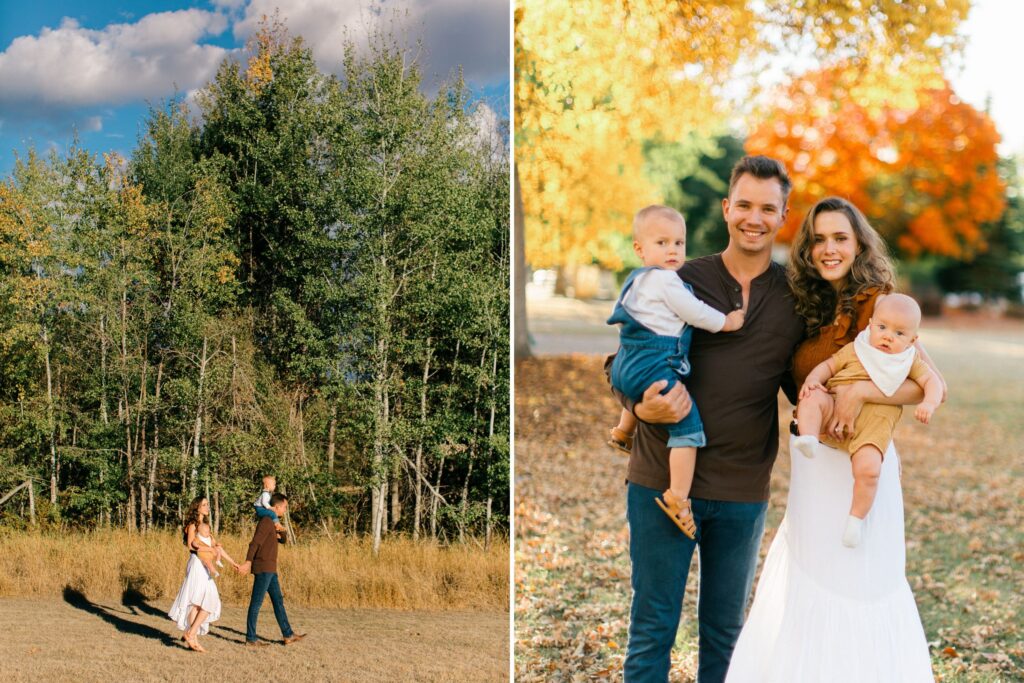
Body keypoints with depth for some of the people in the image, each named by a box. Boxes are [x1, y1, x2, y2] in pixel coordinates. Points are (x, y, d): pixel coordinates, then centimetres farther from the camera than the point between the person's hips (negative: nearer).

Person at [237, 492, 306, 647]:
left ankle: (288, 635, 13)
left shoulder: (272, 523, 17)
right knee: (256, 603, -4)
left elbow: (283, 539, 27)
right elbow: (255, 543, -23)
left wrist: (279, 532, 5)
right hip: (263, 568, -10)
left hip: (270, 570, 10)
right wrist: (248, 562, -32)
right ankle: (250, 638, 0)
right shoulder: (266, 521, -13)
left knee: (278, 601, 10)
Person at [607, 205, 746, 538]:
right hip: (654, 368, -10)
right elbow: (695, 313, -8)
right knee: (688, 427, -13)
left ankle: (623, 433, 68)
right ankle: (677, 498, -19)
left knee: (638, 394, 45)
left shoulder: (638, 280, 18)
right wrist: (726, 322, 6)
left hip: (626, 365, 10)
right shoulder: (665, 280, -11)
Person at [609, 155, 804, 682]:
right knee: (652, 629, 7)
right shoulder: (682, 282, -2)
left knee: (725, 631, 15)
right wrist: (642, 407, -20)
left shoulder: (795, 298, 3)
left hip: (743, 494, 2)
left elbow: (802, 383, 12)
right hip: (662, 481, -2)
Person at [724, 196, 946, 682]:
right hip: (811, 465, 7)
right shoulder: (811, 310, 9)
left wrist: (860, 391, -28)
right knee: (806, 588, 15)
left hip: (854, 465, -7)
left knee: (848, 593, 2)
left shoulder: (877, 303, -12)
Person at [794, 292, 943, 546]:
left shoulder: (910, 362, 16)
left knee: (869, 469, -24)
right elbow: (828, 365, 14)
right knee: (812, 398, -28)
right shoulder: (855, 349, 14)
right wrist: (813, 379, -8)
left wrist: (929, 403, -11)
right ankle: (808, 439, -43)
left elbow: (931, 381, 11)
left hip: (873, 424, -1)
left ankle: (857, 518, -5)